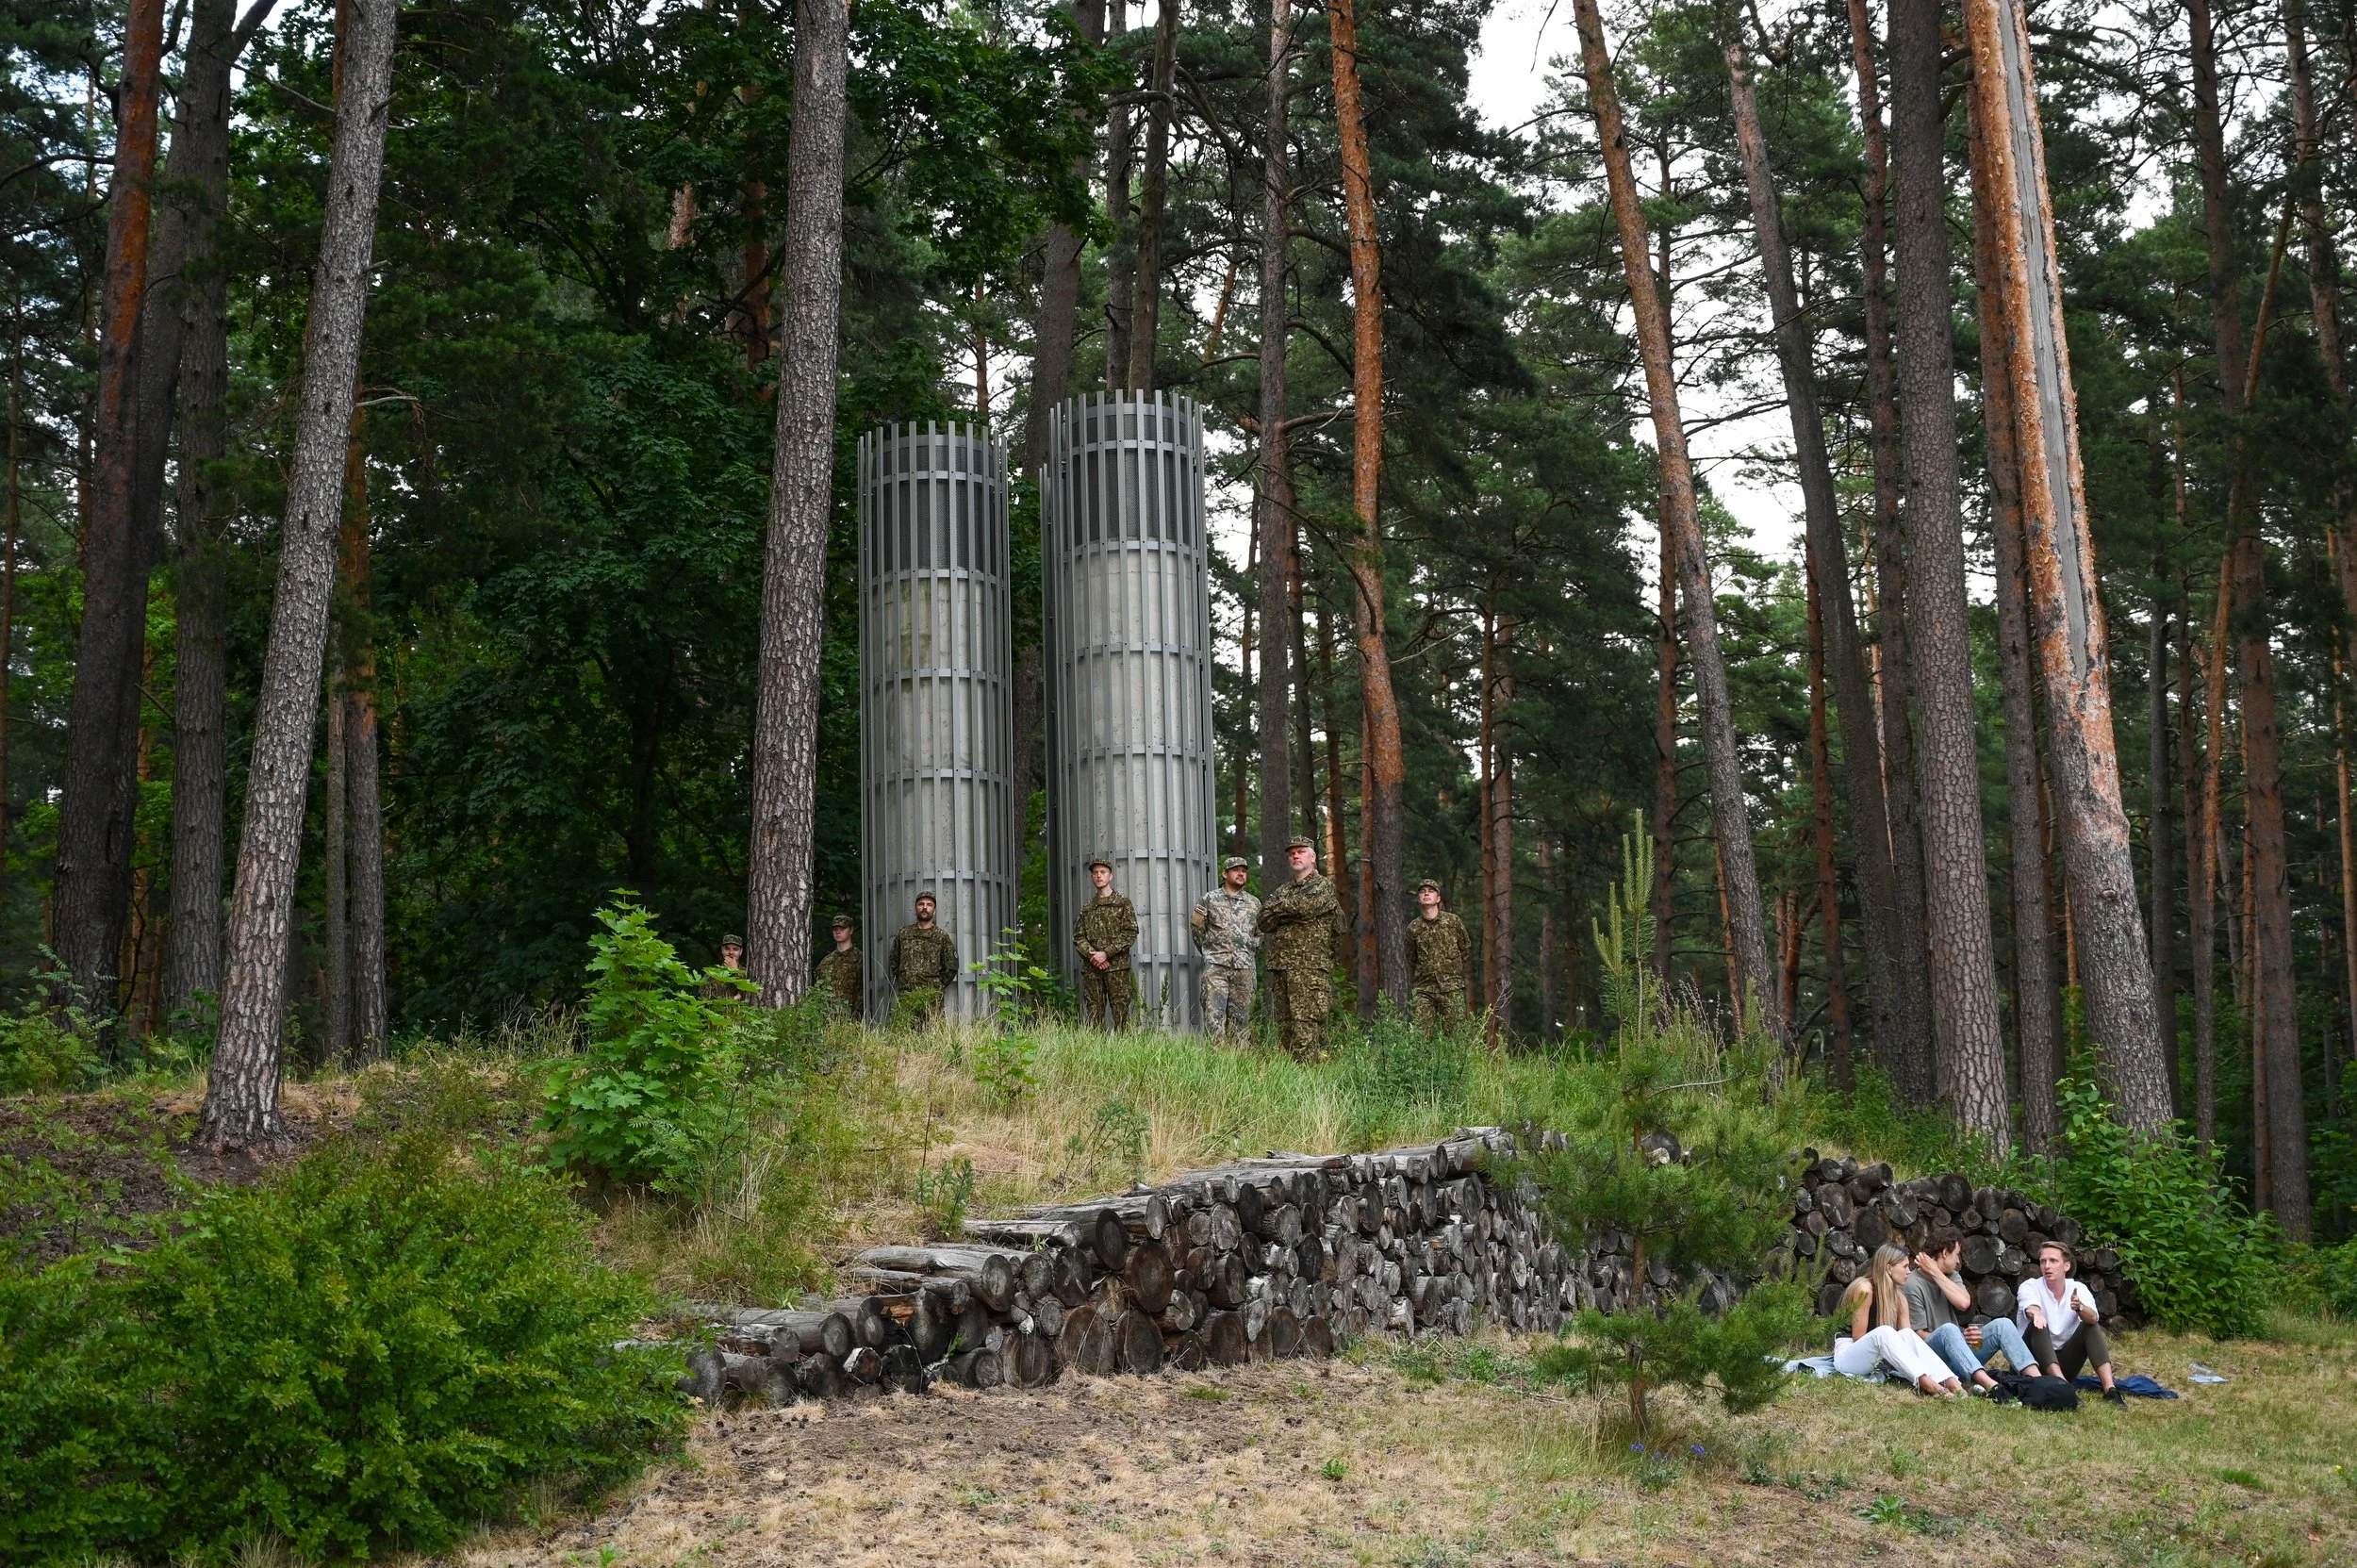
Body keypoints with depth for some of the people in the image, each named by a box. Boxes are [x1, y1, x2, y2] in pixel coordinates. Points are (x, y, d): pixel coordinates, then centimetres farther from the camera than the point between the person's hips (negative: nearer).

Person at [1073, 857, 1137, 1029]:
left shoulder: (1123, 903, 6)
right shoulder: (1087, 908, 18)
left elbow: (1130, 933, -4)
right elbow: (1078, 937, 11)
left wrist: (1106, 953, -12)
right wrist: (1092, 954, -8)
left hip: (1117, 966, -4)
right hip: (1091, 968, 4)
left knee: (1120, 1009, -7)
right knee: (1094, 1010, 0)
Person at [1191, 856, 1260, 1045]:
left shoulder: (1254, 904, 13)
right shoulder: (1209, 899, 4)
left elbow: (1260, 933, 25)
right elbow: (1196, 926, 11)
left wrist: (1249, 947, 15)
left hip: (1244, 967, 3)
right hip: (1216, 965, -3)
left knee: (1240, 1015, 3)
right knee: (1214, 1012, -13)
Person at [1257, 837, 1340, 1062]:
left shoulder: (1323, 886, 4)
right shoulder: (1282, 891, 23)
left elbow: (1306, 906, -16)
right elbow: (1264, 923, 10)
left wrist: (1279, 907, 1)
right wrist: (1290, 913, -4)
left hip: (1310, 967, -7)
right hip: (1280, 967, 7)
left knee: (1306, 1023, -14)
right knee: (1284, 1025, 4)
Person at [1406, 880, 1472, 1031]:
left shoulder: (1453, 921, 3)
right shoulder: (1413, 928, 5)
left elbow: (1466, 950, 13)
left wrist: (1465, 977, 14)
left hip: (1452, 989, -1)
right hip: (1424, 990, 1)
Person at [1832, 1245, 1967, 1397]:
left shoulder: (1899, 1297, 7)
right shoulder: (1864, 1289, -16)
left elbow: (1906, 1339, -2)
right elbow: (1858, 1337, -17)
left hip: (1876, 1359, 6)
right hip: (1848, 1355, -6)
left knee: (1907, 1334, -21)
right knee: (1883, 1332, -33)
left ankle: (1950, 1382, -39)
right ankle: (1927, 1384, -50)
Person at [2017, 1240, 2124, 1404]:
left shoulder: (2078, 1289, -1)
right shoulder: (2030, 1286, -8)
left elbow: (2093, 1318, -22)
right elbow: (2030, 1307, -33)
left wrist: (2079, 1308, -46)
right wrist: (2035, 1313, -58)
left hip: (2064, 1363, 3)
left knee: (2091, 1327, -17)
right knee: (2038, 1325, -30)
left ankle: (2109, 1389, -32)